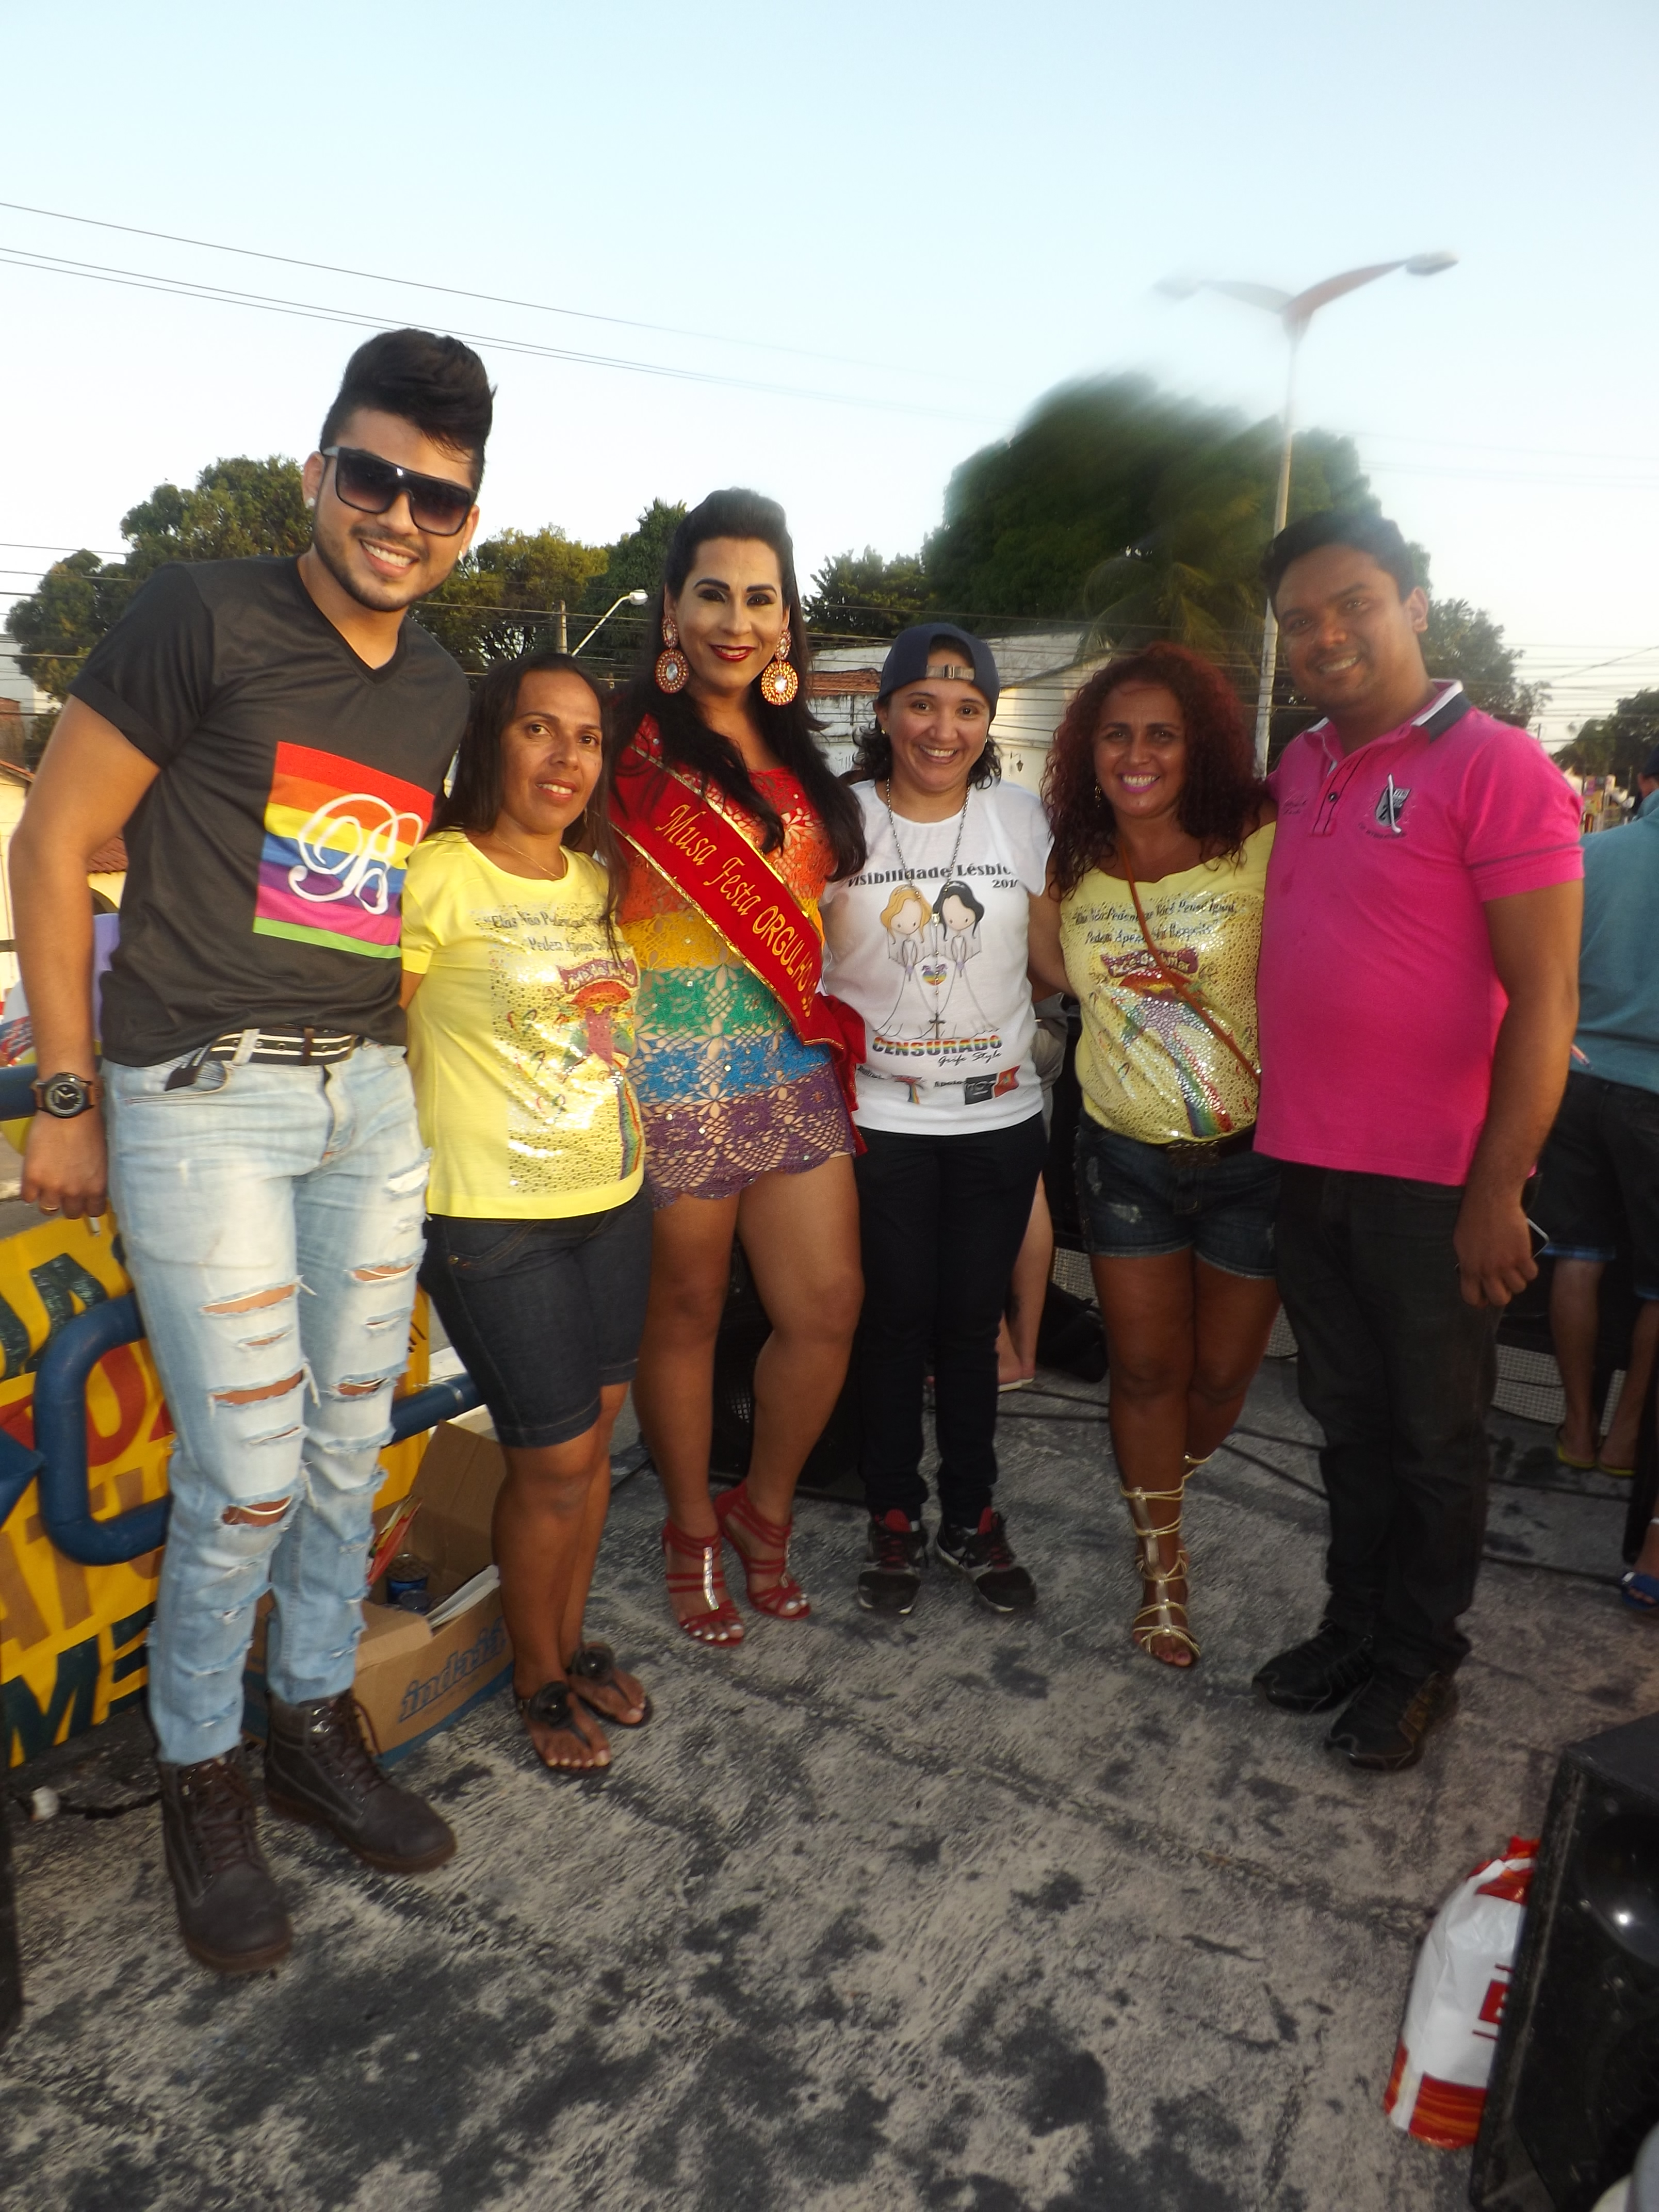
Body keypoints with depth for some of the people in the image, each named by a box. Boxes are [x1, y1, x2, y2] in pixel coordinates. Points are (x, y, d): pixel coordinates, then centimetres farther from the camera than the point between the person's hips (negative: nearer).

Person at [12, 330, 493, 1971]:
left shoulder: (440, 692, 11)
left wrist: (389, 1051, 14)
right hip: (201, 1099, -5)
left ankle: (316, 1728, 33)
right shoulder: (204, 619, -7)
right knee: (247, 1476, -2)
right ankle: (199, 1777, 23)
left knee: (349, 1447, 13)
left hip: (371, 1096, 6)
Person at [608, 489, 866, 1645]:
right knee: (686, 1313, 8)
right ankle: (693, 1528, 31)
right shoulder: (635, 746, -4)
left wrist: (827, 1017, 14)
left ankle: (765, 1506, 30)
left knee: (829, 1308, 5)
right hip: (674, 1065, -5)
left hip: (794, 1064, 6)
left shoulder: (796, 756, 15)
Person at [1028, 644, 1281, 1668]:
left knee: (1222, 1372, 11)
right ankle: (1162, 1565, 31)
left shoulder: (1260, 843, -12)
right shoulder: (1071, 865, 1)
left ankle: (1163, 1486, 45)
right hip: (1127, 1152, 2)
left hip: (1255, 1151, -2)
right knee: (1145, 1368, 8)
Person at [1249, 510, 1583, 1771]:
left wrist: (1498, 1190, -18)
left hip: (1436, 1181, -6)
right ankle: (1354, 1625, 36)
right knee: (1349, 1418, 18)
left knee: (1435, 1434, 11)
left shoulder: (1495, 767, -11)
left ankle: (1420, 1660, 30)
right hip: (1305, 1164, 6)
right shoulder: (1300, 771, 8)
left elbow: (1545, 995, -15)